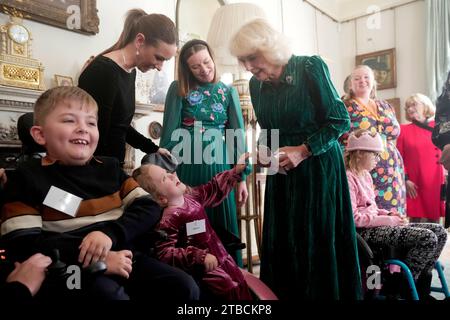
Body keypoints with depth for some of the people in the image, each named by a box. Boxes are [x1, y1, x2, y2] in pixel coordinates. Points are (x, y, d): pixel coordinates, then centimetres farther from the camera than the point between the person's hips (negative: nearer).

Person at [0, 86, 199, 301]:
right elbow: (22, 244, -10)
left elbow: (149, 207, 4)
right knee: (108, 293, -34)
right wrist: (97, 259, -18)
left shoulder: (109, 167, 12)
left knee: (184, 287, -10)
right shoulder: (28, 176, -1)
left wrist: (110, 233, -16)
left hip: (123, 259, 5)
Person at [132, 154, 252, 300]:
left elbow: (214, 189, 18)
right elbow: (164, 254, -29)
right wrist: (200, 256, -33)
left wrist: (236, 170, 15)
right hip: (202, 266, -8)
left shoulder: (191, 196, 3)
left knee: (241, 282, 12)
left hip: (220, 255, 8)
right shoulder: (168, 219, -24)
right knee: (230, 288, -19)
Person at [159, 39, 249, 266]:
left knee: (222, 228, 8)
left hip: (219, 167, 2)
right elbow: (169, 132, -1)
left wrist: (241, 178, 1)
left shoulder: (228, 92, 7)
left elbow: (237, 136, 5)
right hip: (186, 167, -1)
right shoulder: (179, 89, 1)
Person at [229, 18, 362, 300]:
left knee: (320, 245, 1)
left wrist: (303, 151, -16)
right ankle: (285, 293, 24)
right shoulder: (256, 85, 5)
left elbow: (340, 120, -10)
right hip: (282, 172, 5)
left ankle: (327, 292, 22)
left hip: (318, 167, -5)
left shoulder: (310, 67, -11)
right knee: (281, 245, 7)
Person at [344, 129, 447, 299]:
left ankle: (420, 287, 11)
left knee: (440, 232, 3)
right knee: (427, 238, -21)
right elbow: (353, 218, -20)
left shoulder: (365, 174, 18)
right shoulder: (347, 177, -13)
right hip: (365, 231, -10)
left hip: (375, 224, 10)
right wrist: (387, 220, -15)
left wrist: (389, 214, 5)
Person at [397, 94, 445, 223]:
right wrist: (405, 180, -8)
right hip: (414, 184, -2)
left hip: (436, 183, 2)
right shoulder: (403, 130, 4)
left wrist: (445, 179, 1)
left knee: (435, 222, 7)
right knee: (416, 222, 0)